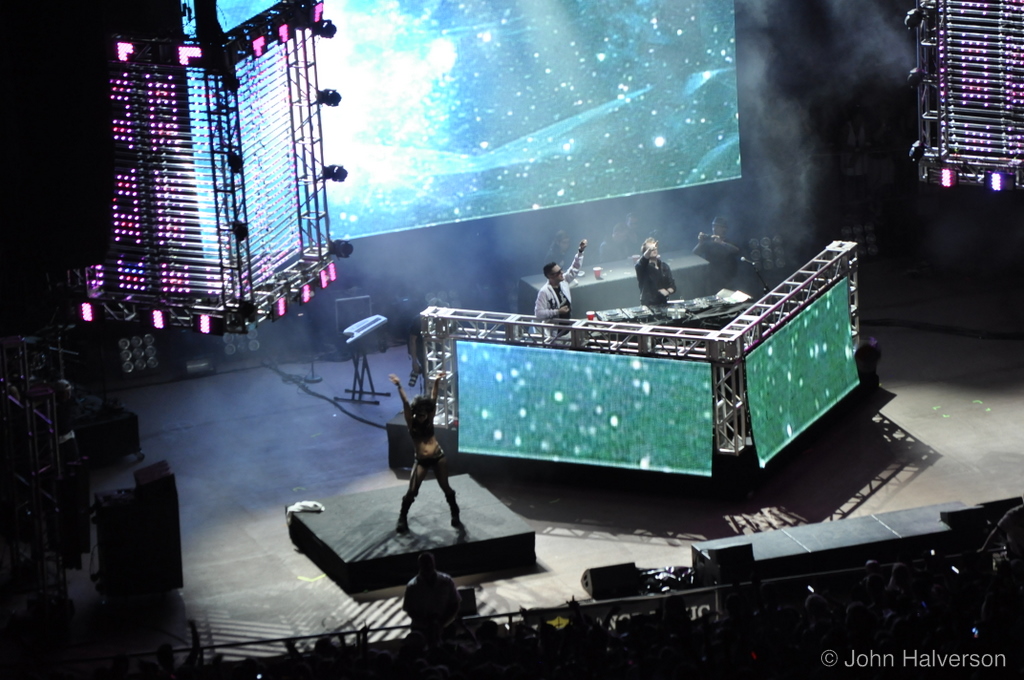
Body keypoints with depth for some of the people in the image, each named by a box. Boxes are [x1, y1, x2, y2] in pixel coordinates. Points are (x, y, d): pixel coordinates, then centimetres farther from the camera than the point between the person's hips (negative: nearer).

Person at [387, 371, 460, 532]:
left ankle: (455, 515, 24)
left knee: (445, 487, 9)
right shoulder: (411, 422, -8)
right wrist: (399, 387, -28)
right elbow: (405, 404, -18)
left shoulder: (429, 421, -4)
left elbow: (433, 400, -9)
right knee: (412, 491, -3)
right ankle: (402, 519, 11)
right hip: (421, 461, -1)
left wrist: (436, 383, -15)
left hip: (438, 457, 1)